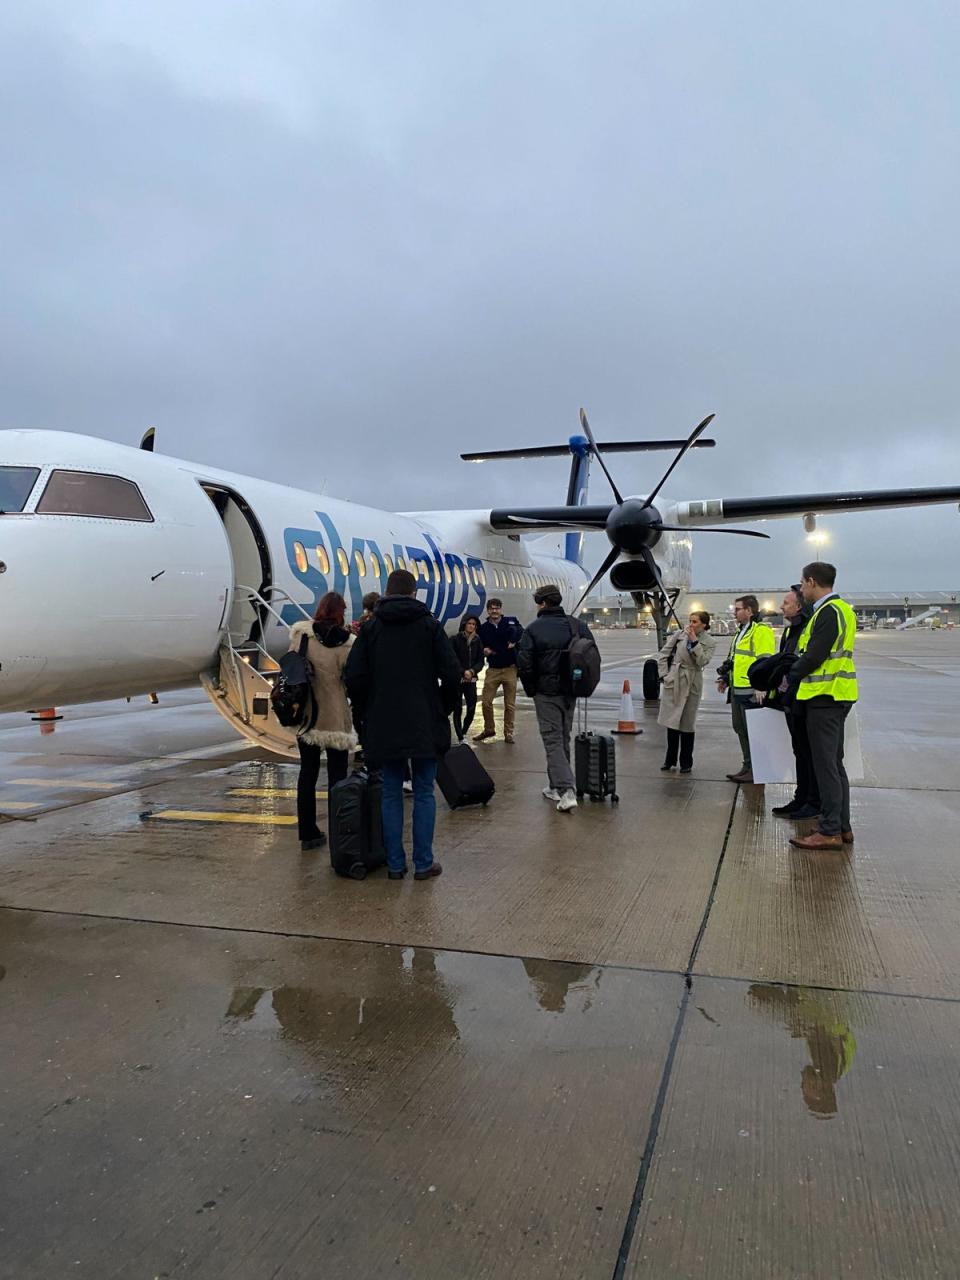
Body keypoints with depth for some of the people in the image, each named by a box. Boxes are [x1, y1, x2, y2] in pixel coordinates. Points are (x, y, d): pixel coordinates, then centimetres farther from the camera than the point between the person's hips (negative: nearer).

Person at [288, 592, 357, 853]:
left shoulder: (300, 632, -4)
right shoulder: (346, 642, -11)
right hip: (336, 718, -3)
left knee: (307, 772, 13)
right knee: (336, 775, 5)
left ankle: (308, 833, 19)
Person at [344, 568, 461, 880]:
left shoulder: (371, 627, 3)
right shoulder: (429, 625, -1)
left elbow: (353, 677, -2)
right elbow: (452, 674, -6)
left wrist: (369, 712, 11)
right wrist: (443, 709, 8)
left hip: (384, 725, 1)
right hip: (425, 724, -1)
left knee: (391, 794, 9)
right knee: (424, 793, 7)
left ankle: (395, 864, 12)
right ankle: (423, 863, 9)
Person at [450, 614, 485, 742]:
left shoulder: (478, 641, 9)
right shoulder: (455, 640, -3)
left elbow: (481, 661, 7)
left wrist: (472, 671, -11)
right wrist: (463, 672, -14)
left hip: (471, 679, 3)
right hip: (457, 679, -3)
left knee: (472, 708, -1)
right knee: (458, 709, -2)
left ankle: (464, 732, 21)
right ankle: (460, 738, 4)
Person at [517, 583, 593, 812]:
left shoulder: (534, 628, -11)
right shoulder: (578, 625, 3)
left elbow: (524, 663, -14)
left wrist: (531, 689, 0)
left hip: (546, 693, -5)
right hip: (570, 692, 5)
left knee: (552, 741, -2)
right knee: (564, 739, 17)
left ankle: (567, 791, -14)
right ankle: (555, 786, 28)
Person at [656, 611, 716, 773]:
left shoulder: (709, 642, -1)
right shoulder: (679, 635, 1)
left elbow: (702, 661, -16)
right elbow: (663, 655, 5)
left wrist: (694, 641, -18)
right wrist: (664, 674, -2)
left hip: (691, 685, -1)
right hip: (673, 682, 2)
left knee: (687, 724, 5)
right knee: (671, 722, 7)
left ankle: (686, 762, 18)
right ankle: (670, 760, 20)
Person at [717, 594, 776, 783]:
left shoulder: (761, 631, -13)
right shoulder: (741, 632, 20)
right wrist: (726, 678, 23)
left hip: (751, 691, -10)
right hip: (737, 690, 10)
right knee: (740, 729, 15)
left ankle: (756, 770, 4)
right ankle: (747, 766, 24)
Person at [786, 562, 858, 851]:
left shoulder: (829, 612, -16)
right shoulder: (839, 609, 16)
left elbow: (813, 657, -20)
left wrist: (789, 677, -5)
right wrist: (796, 674, 13)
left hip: (824, 697, -10)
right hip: (835, 696, 10)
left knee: (826, 765, -6)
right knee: (834, 763, 14)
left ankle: (830, 832, -1)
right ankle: (842, 827, 21)